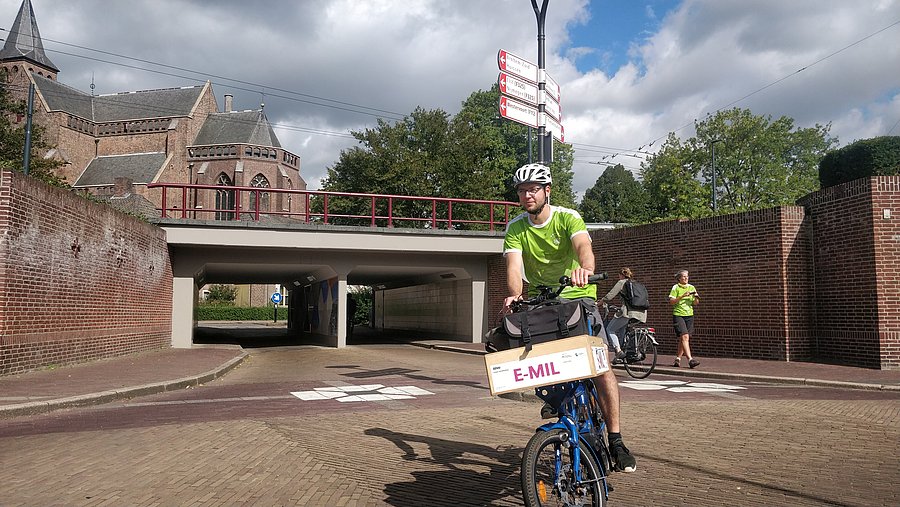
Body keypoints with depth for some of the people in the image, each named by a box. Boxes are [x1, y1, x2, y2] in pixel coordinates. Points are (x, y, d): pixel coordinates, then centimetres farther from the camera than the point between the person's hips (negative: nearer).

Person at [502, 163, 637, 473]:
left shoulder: (567, 217, -11)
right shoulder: (515, 228, -3)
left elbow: (583, 245, -31)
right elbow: (514, 265, -18)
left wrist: (585, 268, -54)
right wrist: (513, 295, -39)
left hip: (577, 296, -3)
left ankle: (615, 440, -4)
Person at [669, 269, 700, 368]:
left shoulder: (691, 288, 11)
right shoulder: (676, 288, -2)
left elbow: (695, 303, 13)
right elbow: (671, 301, -10)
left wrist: (696, 298, -9)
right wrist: (682, 296, -20)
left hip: (689, 315, 5)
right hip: (678, 315, -5)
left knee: (682, 339, 8)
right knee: (685, 336, -16)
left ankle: (677, 359, 18)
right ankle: (690, 360, -22)